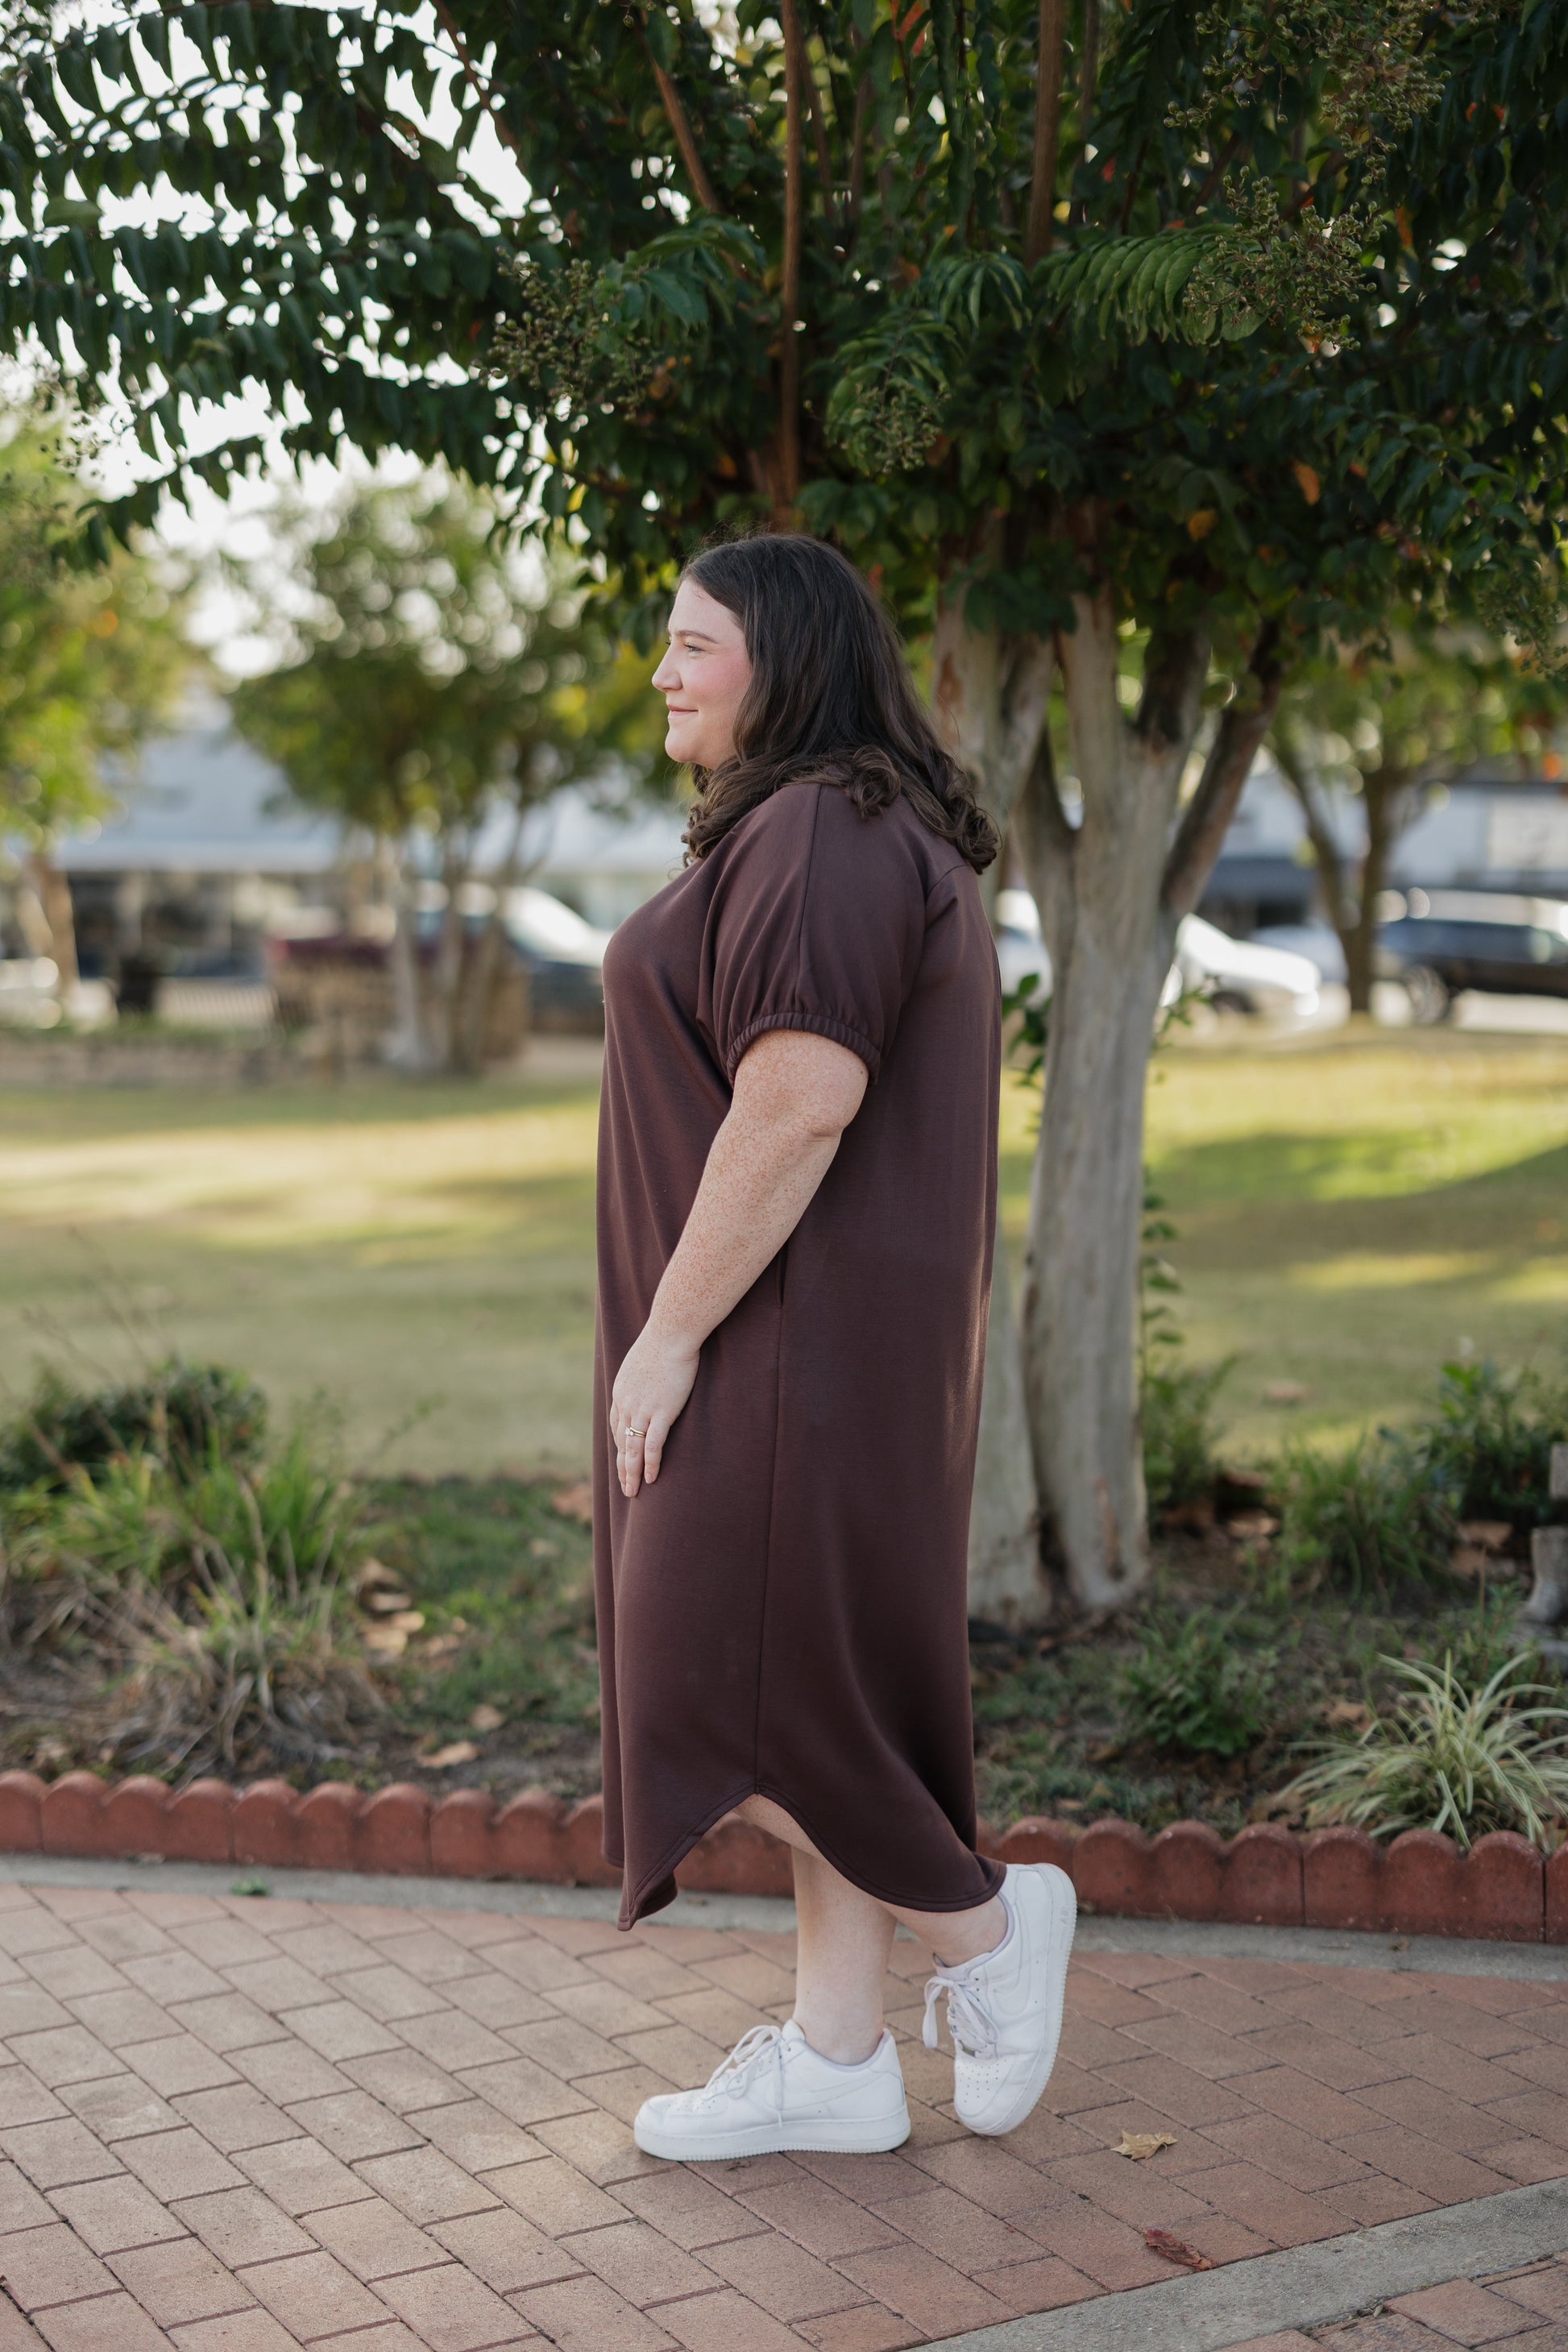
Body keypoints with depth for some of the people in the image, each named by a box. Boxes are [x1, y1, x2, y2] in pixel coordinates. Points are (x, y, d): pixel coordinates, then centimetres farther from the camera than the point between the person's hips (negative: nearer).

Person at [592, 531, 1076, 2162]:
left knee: (720, 1694, -4)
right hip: (836, 1335, 11)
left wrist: (669, 1331, -20)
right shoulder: (875, 836, 15)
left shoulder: (819, 836, -17)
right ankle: (837, 2061, 19)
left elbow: (797, 1106, -25)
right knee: (815, 1689, 12)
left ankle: (984, 1916, 11)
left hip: (783, 1338, -11)